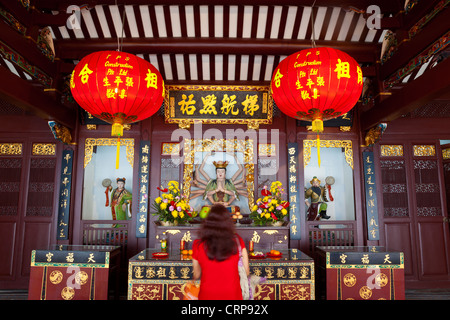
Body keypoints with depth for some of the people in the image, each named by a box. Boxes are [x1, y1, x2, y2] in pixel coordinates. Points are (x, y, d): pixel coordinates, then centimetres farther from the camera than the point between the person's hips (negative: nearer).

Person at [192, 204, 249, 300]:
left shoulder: (198, 245, -12)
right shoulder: (237, 241, -12)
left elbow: (196, 276, 1)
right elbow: (246, 272, -4)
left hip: (207, 295, 0)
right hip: (232, 295, 0)